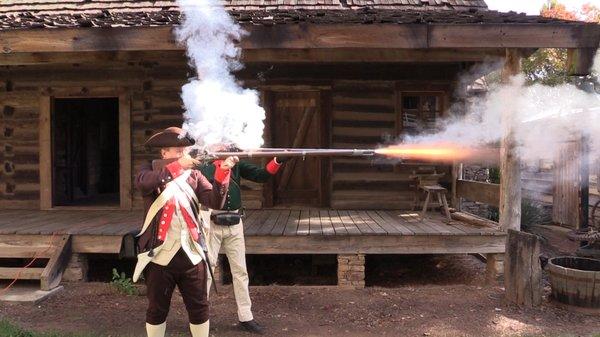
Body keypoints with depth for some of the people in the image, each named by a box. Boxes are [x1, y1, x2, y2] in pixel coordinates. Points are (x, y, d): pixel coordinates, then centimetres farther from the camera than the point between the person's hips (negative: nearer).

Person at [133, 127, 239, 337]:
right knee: (157, 310, 13)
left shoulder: (193, 174, 5)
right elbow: (143, 183, -25)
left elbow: (215, 202, -9)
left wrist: (222, 172, -23)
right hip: (159, 254, -2)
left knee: (199, 308, 11)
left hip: (190, 254, 2)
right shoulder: (151, 171, 0)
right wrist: (177, 166, -33)